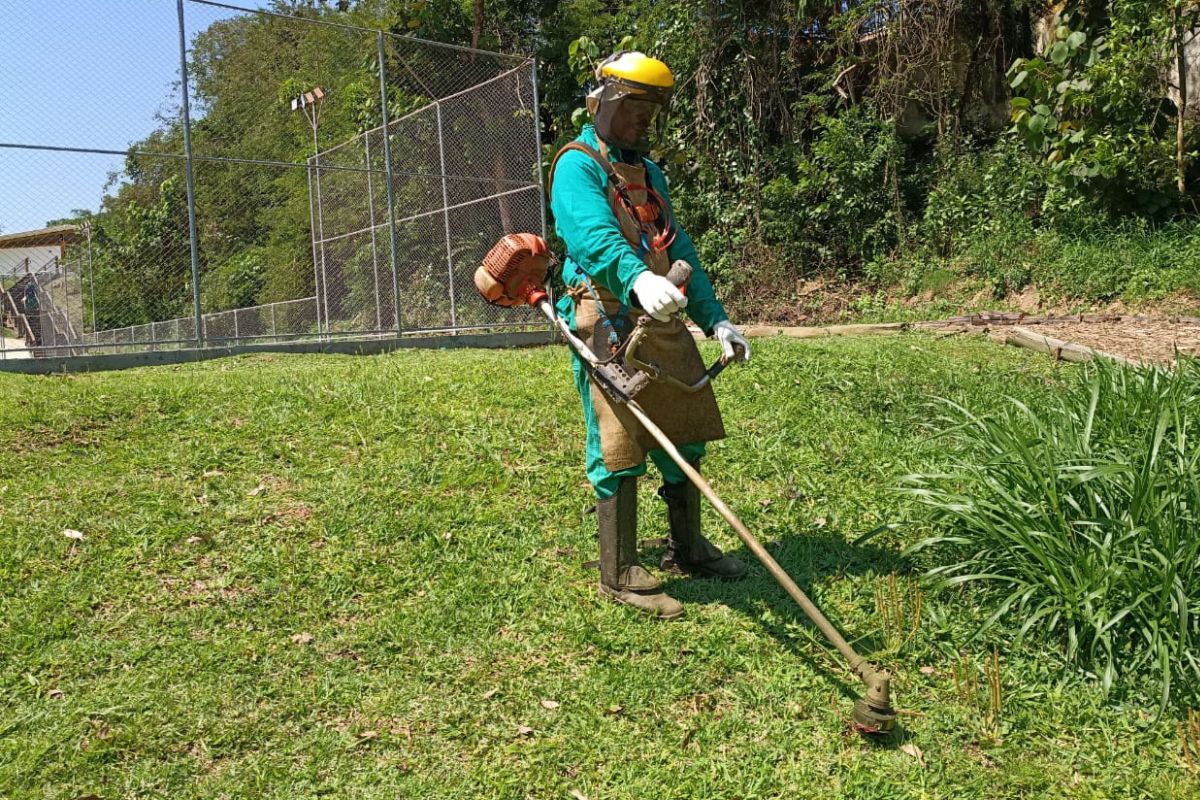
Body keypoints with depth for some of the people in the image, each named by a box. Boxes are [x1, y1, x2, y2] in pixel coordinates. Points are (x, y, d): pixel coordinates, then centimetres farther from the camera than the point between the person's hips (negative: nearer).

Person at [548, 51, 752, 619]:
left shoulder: (647, 170, 22)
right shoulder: (578, 164, -5)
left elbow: (679, 250, 21)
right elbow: (593, 233, -26)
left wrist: (715, 318, 15)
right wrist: (637, 278, -45)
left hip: (664, 323, 8)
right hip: (609, 323, -8)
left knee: (685, 440, 14)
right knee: (618, 451, -4)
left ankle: (687, 549, 31)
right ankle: (619, 577, 8)